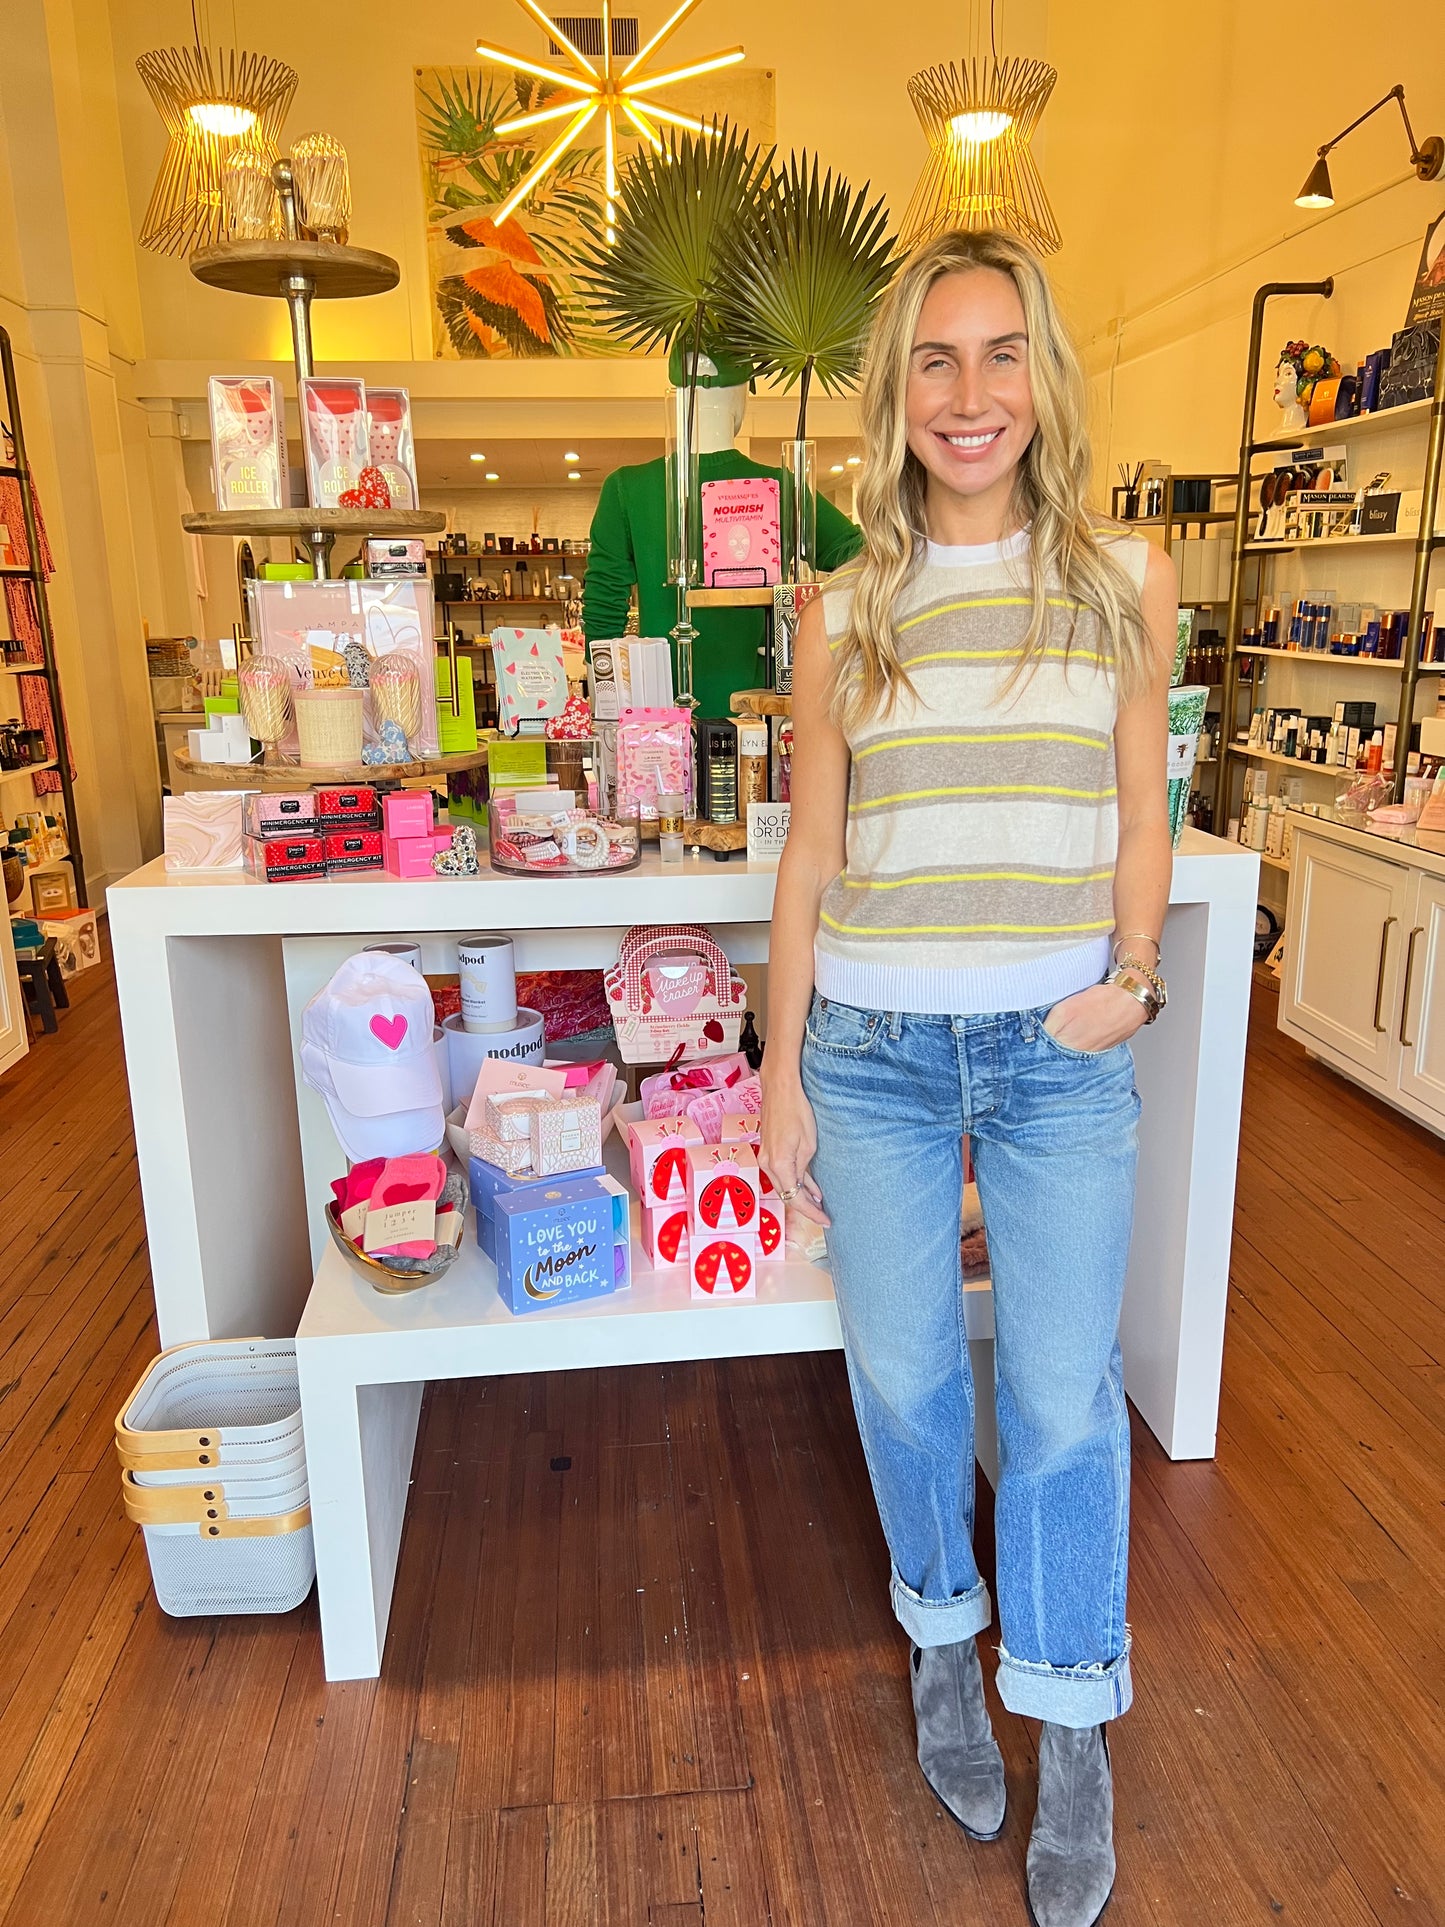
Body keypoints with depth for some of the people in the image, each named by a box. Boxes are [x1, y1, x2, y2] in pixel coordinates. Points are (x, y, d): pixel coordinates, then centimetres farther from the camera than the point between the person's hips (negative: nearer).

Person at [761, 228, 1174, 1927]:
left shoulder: (1122, 577, 2)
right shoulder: (845, 613, 2)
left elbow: (1140, 811, 7)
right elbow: (810, 856, 3)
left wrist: (1129, 973, -9)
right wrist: (781, 1073, 3)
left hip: (1062, 1044, 0)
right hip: (874, 1045, 1)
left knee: (1062, 1398, 9)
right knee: (903, 1375, 14)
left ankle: (1069, 1718, 34)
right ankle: (942, 1636, 43)